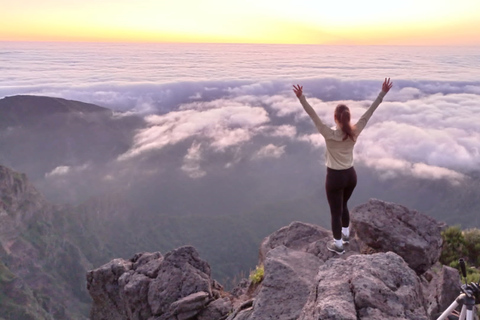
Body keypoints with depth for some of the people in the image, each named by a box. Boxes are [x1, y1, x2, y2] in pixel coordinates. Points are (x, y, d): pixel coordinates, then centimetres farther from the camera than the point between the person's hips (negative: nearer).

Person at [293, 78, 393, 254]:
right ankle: (345, 233, 46)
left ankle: (338, 244, 22)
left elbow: (313, 116, -25)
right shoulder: (355, 132, -10)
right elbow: (369, 112, -7)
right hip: (351, 175, 5)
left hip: (335, 177, -5)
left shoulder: (330, 135, -22)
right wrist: (382, 93, -4)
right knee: (343, 205, 28)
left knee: (336, 211, 9)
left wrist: (301, 98, -27)